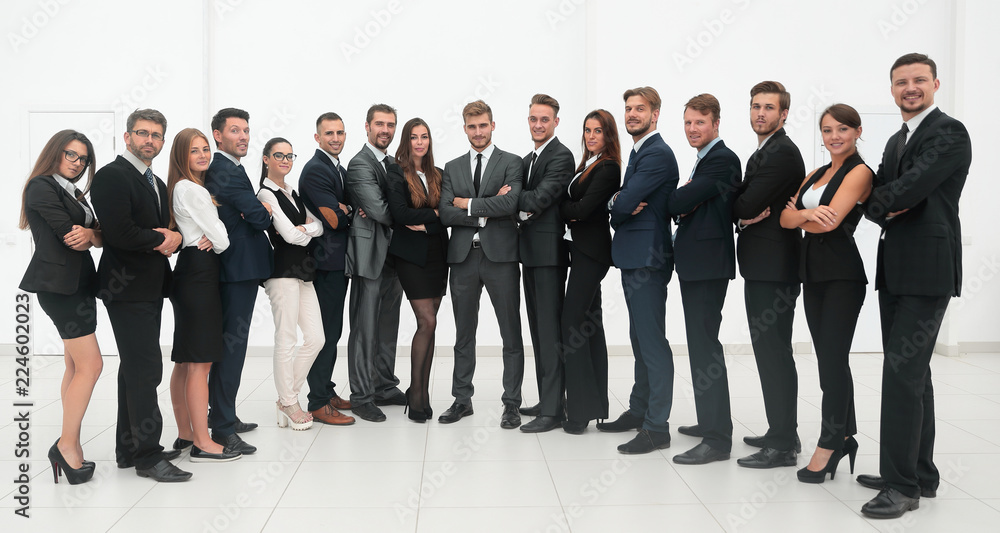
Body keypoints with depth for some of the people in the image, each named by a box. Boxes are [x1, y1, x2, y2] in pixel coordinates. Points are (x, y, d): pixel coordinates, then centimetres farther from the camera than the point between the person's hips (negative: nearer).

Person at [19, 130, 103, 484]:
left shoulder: (73, 193, 20)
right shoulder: (42, 186, -7)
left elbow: (97, 235, 9)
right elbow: (68, 234, -15)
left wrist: (90, 234, -13)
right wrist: (92, 235, 3)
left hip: (78, 284, 9)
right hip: (60, 284, -9)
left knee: (75, 368, 8)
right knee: (90, 365, -11)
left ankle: (69, 447, 13)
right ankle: (67, 446, -4)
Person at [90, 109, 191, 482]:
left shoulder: (157, 184, 18)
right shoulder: (111, 176, -10)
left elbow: (165, 229, 18)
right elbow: (119, 233, -22)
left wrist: (174, 237, -5)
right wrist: (161, 239, -8)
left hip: (150, 288, 9)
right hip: (128, 289, -9)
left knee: (135, 368, 14)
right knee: (146, 369, -9)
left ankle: (129, 449, 24)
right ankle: (148, 456, -1)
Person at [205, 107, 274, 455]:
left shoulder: (217, 170, 17)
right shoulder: (228, 172, -16)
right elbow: (260, 217, -19)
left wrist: (257, 211, -3)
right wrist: (264, 211, 2)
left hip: (233, 267, 11)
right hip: (240, 268, -11)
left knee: (228, 344, 17)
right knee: (232, 344, -8)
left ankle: (224, 416, 29)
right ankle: (223, 429, -4)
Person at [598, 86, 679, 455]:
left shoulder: (657, 154, -14)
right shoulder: (639, 152, 19)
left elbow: (624, 204, -20)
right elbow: (621, 205, 16)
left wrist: (617, 204, 2)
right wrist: (620, 202, -7)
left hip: (648, 259, -11)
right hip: (633, 257, 11)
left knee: (653, 342, -7)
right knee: (640, 340, 17)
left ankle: (657, 427, -1)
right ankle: (639, 411, 29)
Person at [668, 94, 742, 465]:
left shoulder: (722, 160, -13)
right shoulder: (706, 160, 20)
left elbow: (679, 202, -18)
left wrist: (678, 204, 2)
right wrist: (683, 206, -4)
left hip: (708, 264, -11)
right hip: (698, 264, 11)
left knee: (704, 346, -10)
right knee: (702, 344, 16)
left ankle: (717, 438, -7)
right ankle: (711, 421, 29)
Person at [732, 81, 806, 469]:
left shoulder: (782, 153, -13)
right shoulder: (764, 153, 20)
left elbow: (747, 205, -20)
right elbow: (746, 205, 14)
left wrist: (744, 213, 1)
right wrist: (745, 215, -8)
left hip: (773, 269, -10)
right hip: (763, 267, 10)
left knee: (774, 353, -7)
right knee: (771, 352, 15)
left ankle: (783, 445, -1)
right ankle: (782, 432, 26)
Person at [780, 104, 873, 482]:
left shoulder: (860, 172, -6)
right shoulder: (815, 174, 16)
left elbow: (830, 221, -18)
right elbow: (785, 218, 5)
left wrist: (798, 217, 0)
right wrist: (807, 214, -16)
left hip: (843, 273, -7)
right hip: (813, 270, 7)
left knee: (833, 359, -5)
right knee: (828, 358, 10)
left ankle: (829, 444, 4)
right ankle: (844, 436, 21)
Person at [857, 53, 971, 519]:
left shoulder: (949, 133, -7)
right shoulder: (896, 142, 20)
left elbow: (914, 185, -20)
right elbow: (875, 196, 13)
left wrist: (881, 202, -5)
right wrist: (885, 210, -8)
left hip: (928, 270, -9)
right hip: (896, 270, 9)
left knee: (903, 372, -13)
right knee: (912, 372, 14)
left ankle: (902, 485, -6)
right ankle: (920, 474, 25)